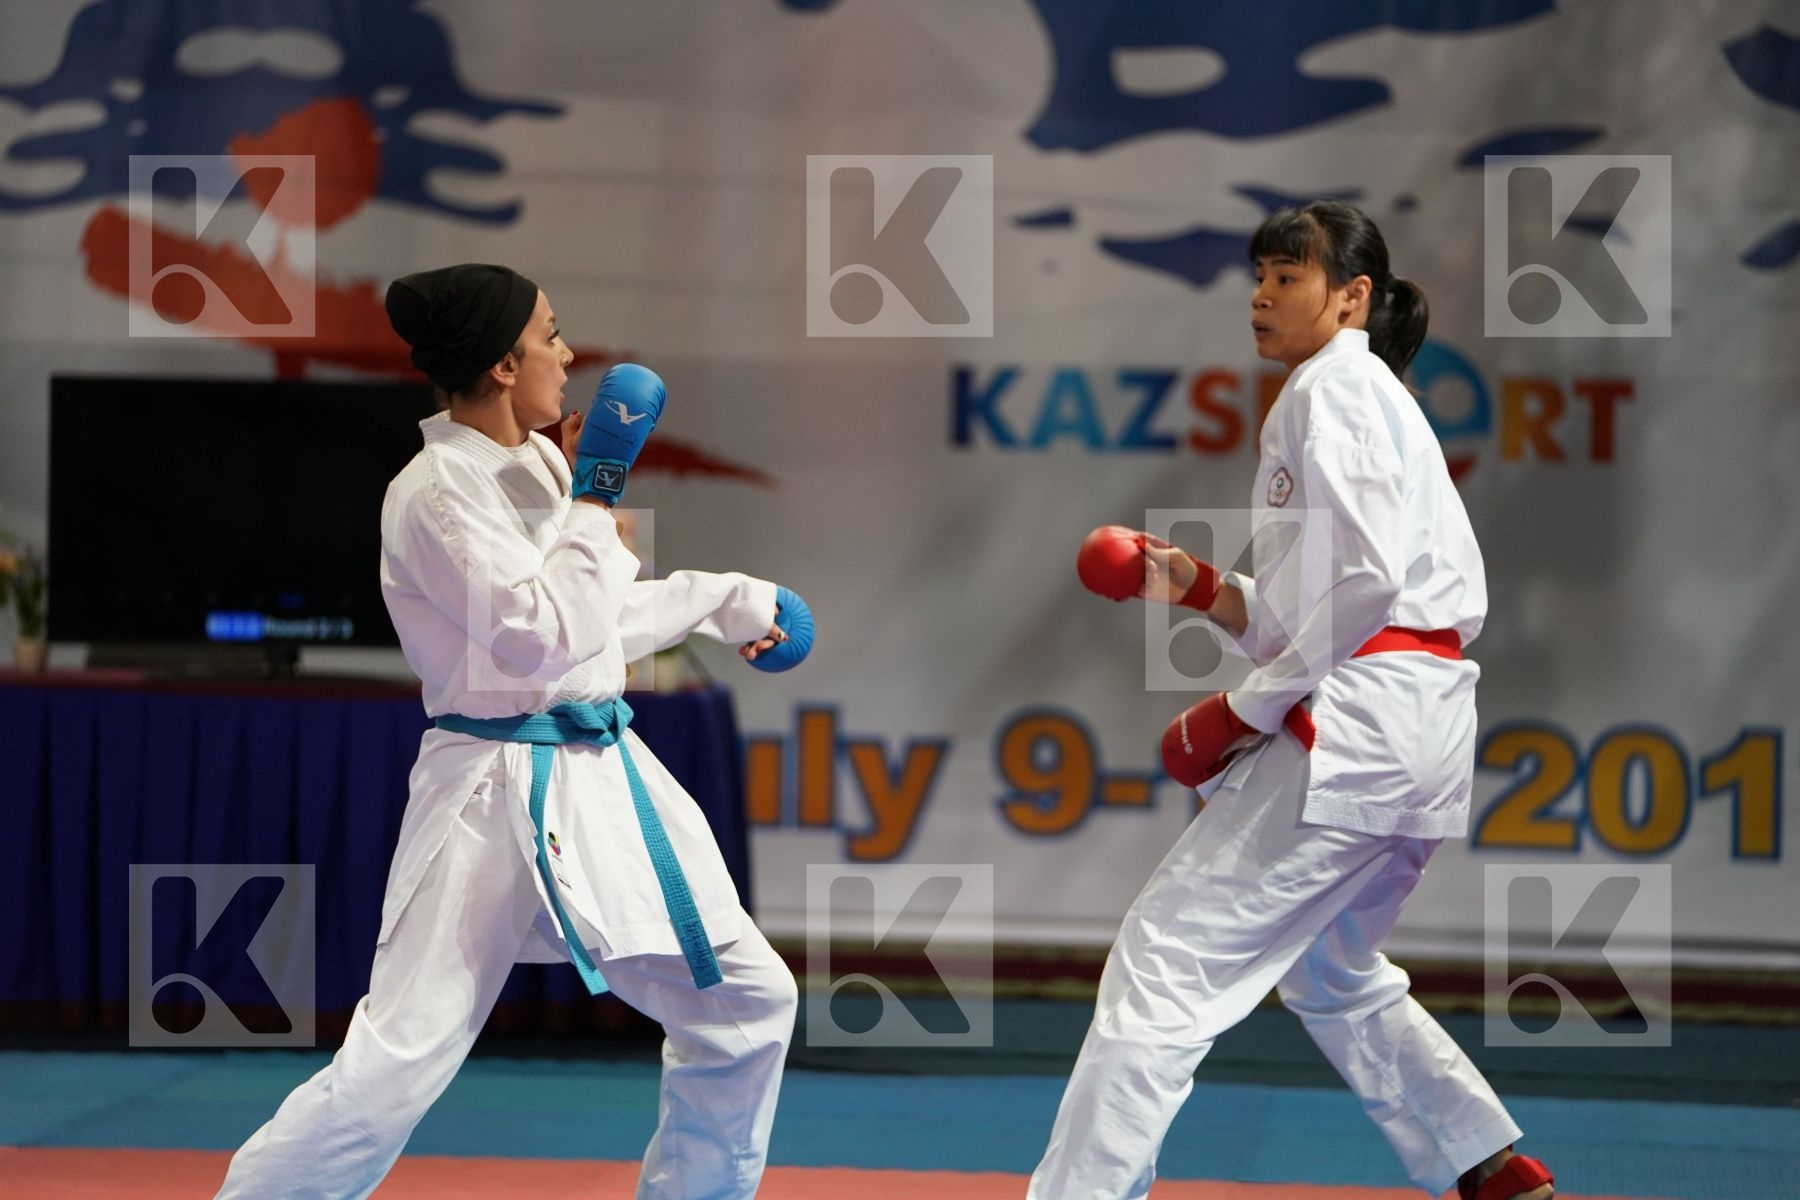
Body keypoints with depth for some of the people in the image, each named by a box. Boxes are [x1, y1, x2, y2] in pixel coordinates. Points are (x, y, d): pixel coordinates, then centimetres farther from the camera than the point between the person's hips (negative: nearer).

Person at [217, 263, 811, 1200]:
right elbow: (545, 635, -23)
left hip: (605, 776, 9)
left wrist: (723, 601, 30)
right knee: (396, 1066, -12)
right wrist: (595, 499, -17)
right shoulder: (435, 494, -17)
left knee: (746, 1001, 13)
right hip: (500, 795, -9)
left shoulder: (538, 462, 8)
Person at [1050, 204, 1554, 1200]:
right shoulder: (1373, 398, 25)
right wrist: (1197, 587, 11)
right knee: (1334, 976, 26)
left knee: (1166, 959, -11)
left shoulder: (1333, 390, -5)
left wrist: (1248, 709, -14)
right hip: (1424, 732, 11)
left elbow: (1364, 581, -18)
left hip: (1354, 726, -11)